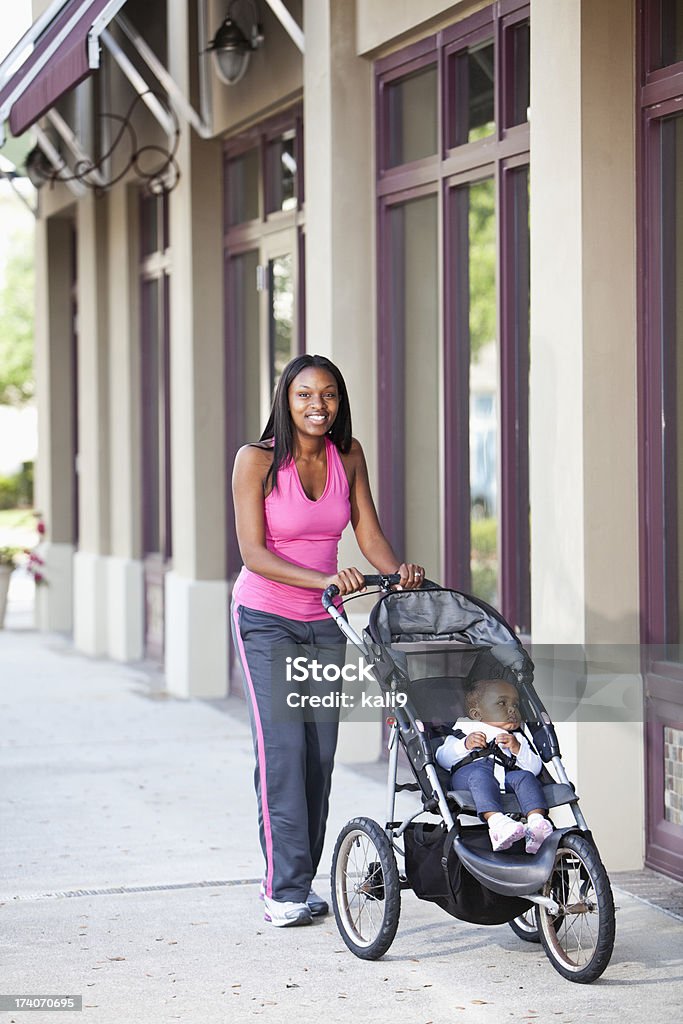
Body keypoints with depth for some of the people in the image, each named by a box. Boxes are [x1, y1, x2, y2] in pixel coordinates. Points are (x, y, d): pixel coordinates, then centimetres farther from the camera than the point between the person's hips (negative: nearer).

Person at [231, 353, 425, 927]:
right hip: (266, 619, -4)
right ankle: (284, 888, -9)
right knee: (282, 745, -13)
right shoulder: (257, 460, -12)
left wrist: (397, 570, -20)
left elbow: (369, 534, 2)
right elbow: (253, 553, -18)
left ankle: (296, 880, 13)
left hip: (324, 622, 5)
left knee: (320, 752, 2)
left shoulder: (348, 456, 1)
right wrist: (325, 580, -31)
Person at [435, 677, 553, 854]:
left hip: (508, 772, 3)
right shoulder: (463, 732, 31)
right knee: (481, 775, -37)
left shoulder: (517, 739, 39)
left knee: (525, 777, -28)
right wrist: (465, 745, -1)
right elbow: (442, 758, 16)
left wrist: (518, 748, 6)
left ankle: (537, 820, -52)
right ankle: (496, 820, -62)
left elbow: (535, 767, 23)